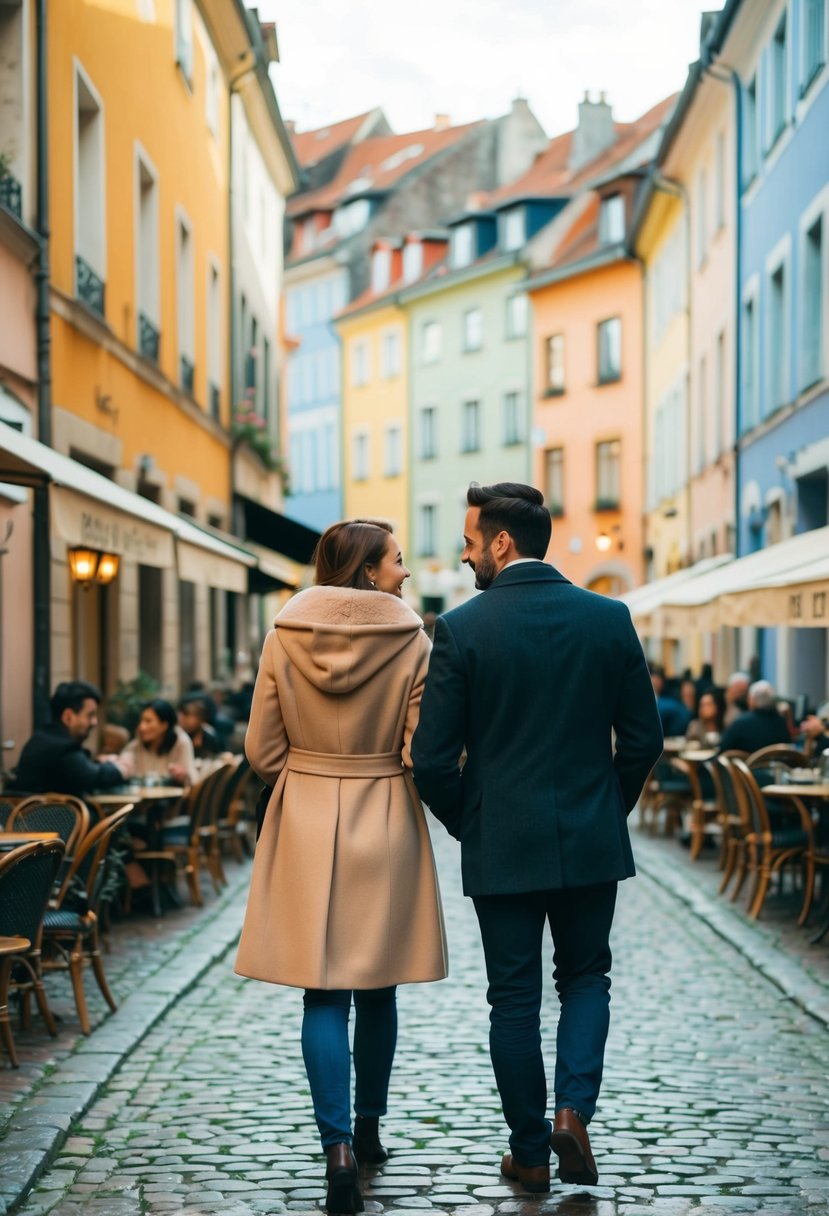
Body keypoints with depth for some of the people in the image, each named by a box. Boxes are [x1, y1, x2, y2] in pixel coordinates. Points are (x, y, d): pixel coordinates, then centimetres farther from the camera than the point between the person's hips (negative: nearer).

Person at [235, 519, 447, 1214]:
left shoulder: (285, 637, -3)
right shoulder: (411, 642, -9)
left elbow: (262, 750, 0)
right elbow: (423, 754, -10)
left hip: (305, 826, 1)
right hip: (386, 825, 0)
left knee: (324, 993, 2)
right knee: (376, 989, 15)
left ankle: (339, 1146, -8)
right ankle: (368, 1130, 27)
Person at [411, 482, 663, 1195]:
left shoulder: (462, 628, -10)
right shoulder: (609, 619, -2)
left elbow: (433, 760, -10)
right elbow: (644, 739, 1)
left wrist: (466, 825, 8)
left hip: (502, 844, -2)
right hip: (592, 841, 2)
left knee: (515, 997, 10)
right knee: (586, 976, 19)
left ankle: (531, 1153, 17)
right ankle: (575, 1109, 0)